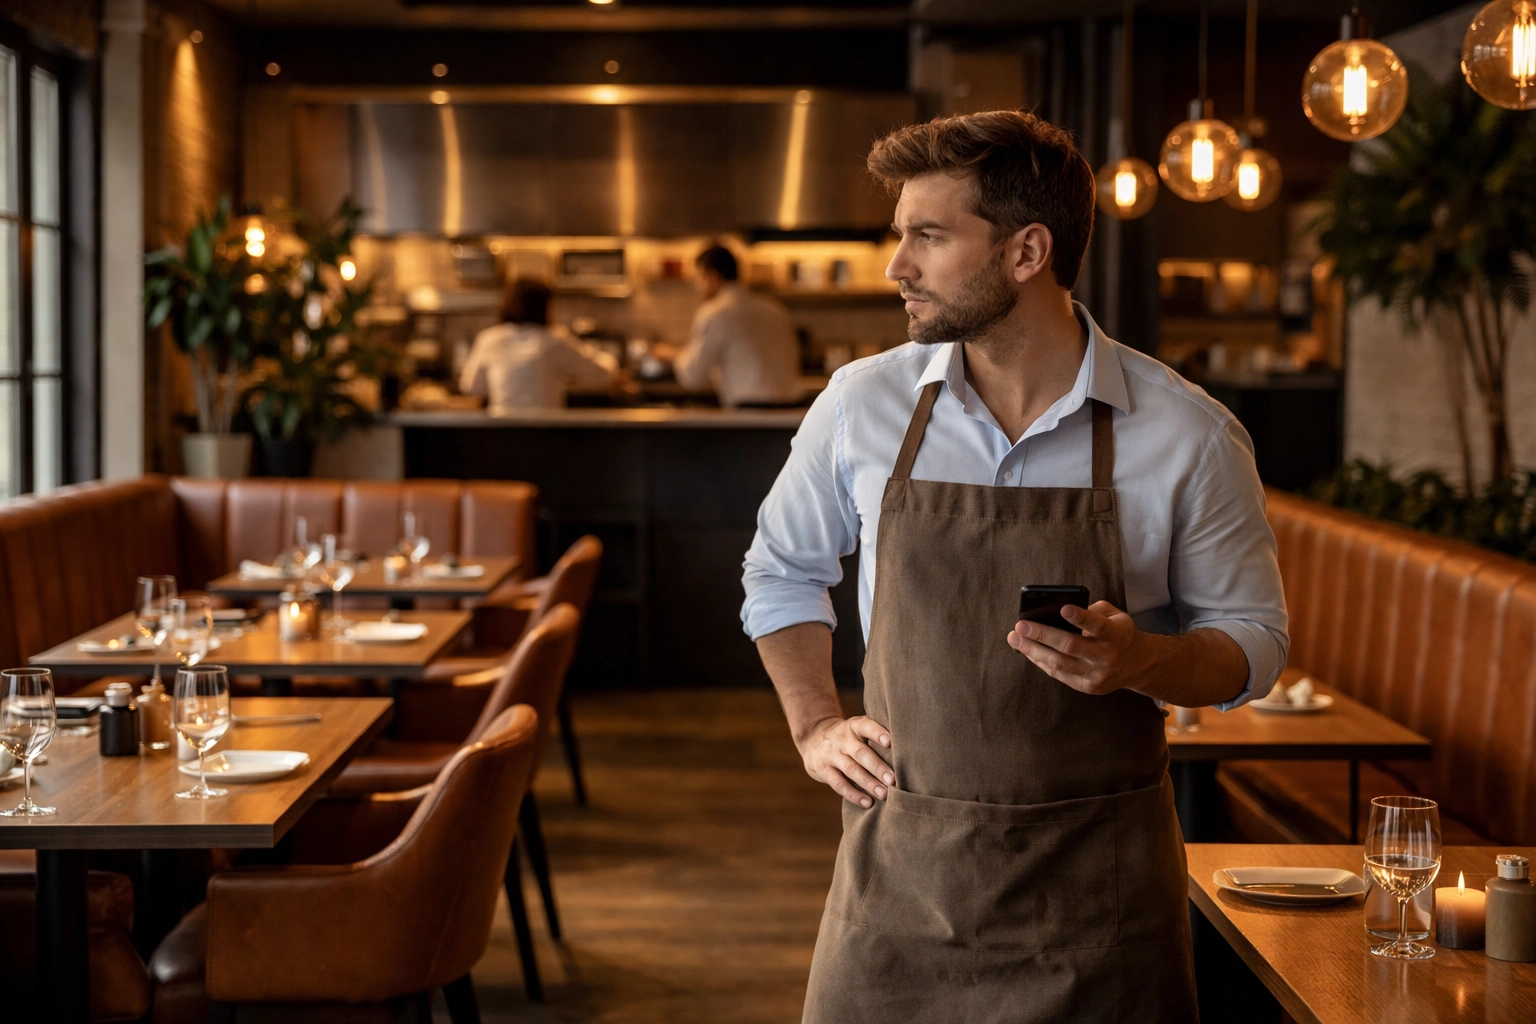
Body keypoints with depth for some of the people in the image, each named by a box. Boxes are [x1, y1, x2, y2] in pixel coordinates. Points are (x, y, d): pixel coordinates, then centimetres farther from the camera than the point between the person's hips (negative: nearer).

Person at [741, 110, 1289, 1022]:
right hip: (900, 867, 2)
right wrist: (814, 724, 8)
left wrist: (1140, 660, -18)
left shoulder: (1188, 435, -7)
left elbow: (1253, 641, 2)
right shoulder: (862, 405, 1)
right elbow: (781, 569, 19)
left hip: (1095, 882, -1)